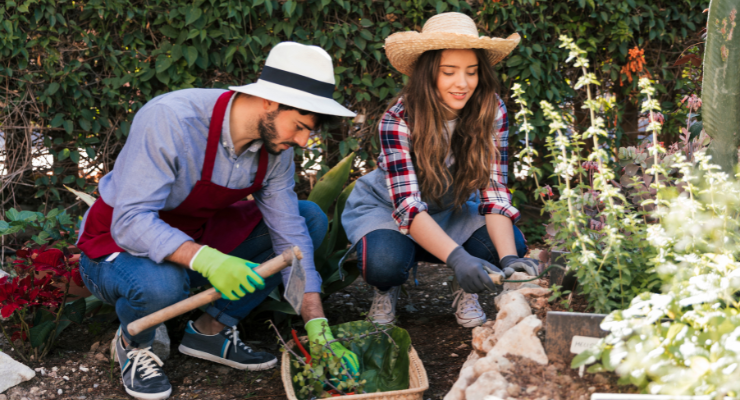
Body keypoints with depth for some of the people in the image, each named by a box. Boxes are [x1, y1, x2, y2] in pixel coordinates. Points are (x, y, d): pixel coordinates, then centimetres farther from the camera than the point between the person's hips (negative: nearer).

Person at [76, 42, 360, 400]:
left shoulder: (274, 144, -11)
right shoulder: (169, 120, -32)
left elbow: (289, 234, -7)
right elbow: (130, 222, -35)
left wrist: (317, 329, -14)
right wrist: (205, 259, -50)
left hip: (197, 235, 7)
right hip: (119, 242, -6)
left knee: (310, 220, -4)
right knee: (160, 285, -41)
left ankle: (211, 329, 4)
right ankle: (133, 345, -3)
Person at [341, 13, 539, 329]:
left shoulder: (492, 112, -20)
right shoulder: (397, 120, -30)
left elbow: (494, 192, -22)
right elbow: (407, 204, -38)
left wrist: (508, 257, -41)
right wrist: (456, 257, -55)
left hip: (452, 212, 3)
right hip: (385, 208, -3)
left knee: (511, 243, -27)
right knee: (385, 262, -36)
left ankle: (467, 291, 4)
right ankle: (386, 290, 1)